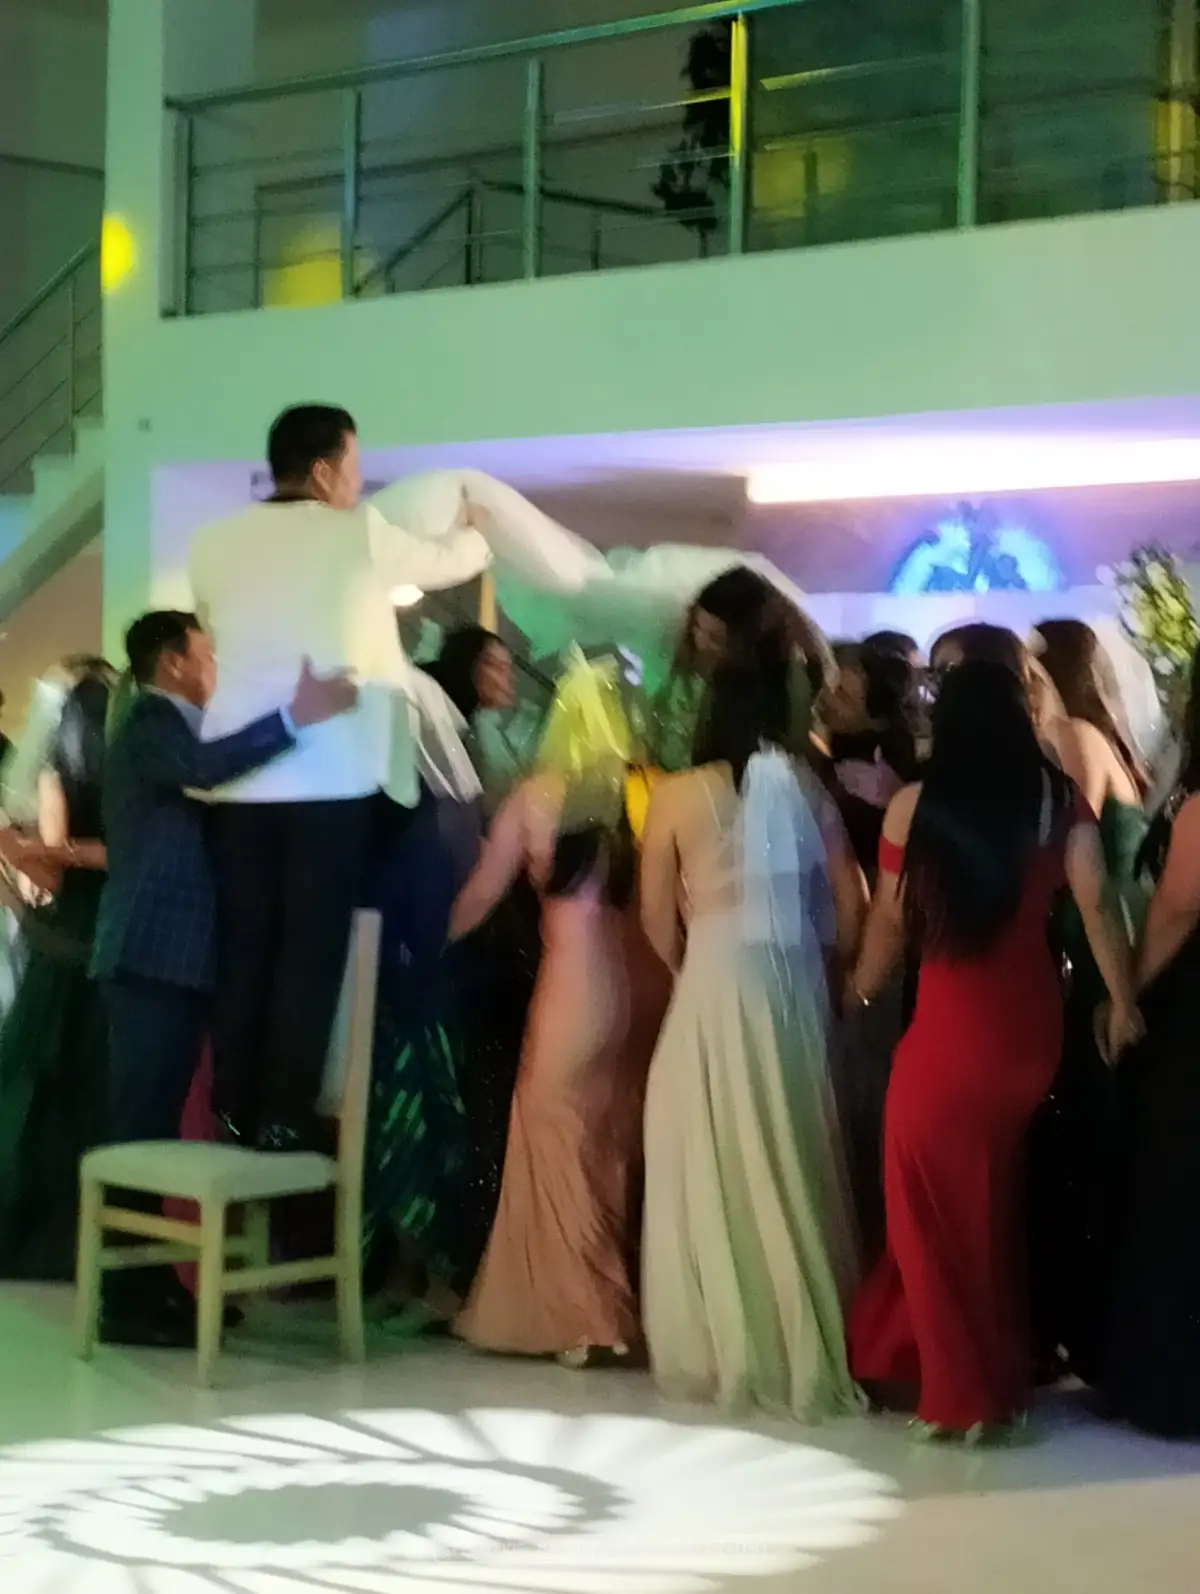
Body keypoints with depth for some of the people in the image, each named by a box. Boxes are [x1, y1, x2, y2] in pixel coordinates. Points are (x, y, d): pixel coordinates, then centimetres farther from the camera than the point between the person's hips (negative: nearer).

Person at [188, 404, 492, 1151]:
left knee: (243, 946, 8)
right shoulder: (359, 535, 1)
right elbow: (448, 560, 18)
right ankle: (285, 1115, -2)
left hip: (240, 776, 4)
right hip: (332, 776, -4)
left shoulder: (216, 544, 10)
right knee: (311, 949, 0)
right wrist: (475, 531, 41)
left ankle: (236, 1110, 10)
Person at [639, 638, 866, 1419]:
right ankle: (804, 1346, 21)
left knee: (718, 1168, 7)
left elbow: (658, 920, 0)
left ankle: (726, 1351, 13)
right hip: (797, 990, 3)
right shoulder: (807, 787, 0)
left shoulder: (679, 796, -7)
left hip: (713, 990, -3)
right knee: (793, 1164, 14)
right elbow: (849, 910, 4)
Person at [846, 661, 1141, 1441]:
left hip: (949, 1027, -3)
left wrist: (858, 991, 17)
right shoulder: (1058, 797, -2)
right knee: (995, 1201, 19)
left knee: (939, 1204, 10)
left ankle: (959, 1386, 17)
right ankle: (998, 1375, 29)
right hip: (1031, 1024, 3)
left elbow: (890, 922, -1)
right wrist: (1123, 1001, 3)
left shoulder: (914, 805, -6)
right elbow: (1095, 902, -7)